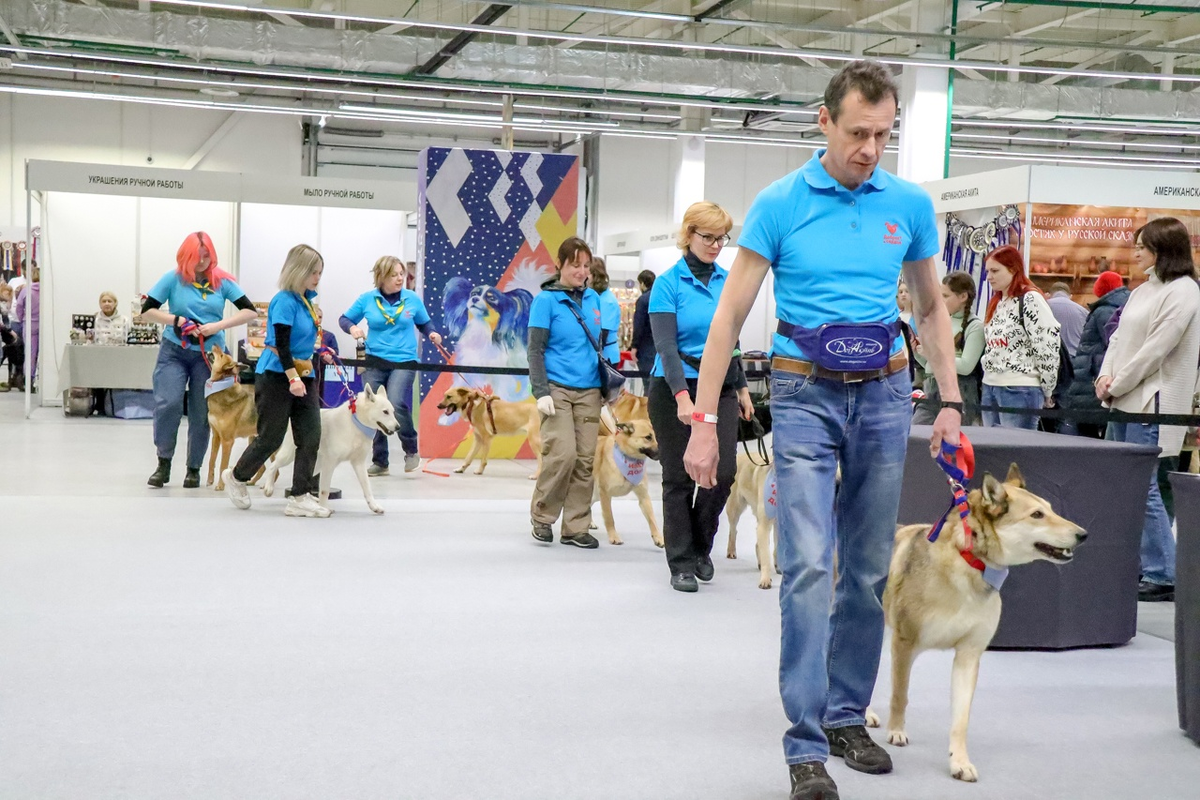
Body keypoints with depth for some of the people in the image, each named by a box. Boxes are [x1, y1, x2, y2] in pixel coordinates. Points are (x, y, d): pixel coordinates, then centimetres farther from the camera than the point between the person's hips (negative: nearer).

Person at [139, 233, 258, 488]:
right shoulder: (173, 279, -2)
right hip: (174, 351, -1)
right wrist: (178, 321, -15)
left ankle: (194, 468, 20)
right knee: (167, 403, -18)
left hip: (209, 354, 1)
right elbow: (147, 310, -1)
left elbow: (250, 311, -4)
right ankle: (164, 462, -1)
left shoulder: (222, 281, 0)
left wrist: (218, 325, -16)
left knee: (201, 414, 5)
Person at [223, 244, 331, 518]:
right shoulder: (284, 301, -15)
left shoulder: (305, 300, 10)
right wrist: (293, 378, -26)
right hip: (277, 376, -8)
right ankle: (236, 476, 27)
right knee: (270, 438, 2)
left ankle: (302, 497, 2)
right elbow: (281, 343, -21)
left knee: (310, 438, -1)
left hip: (303, 376, 8)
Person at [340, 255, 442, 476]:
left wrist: (431, 334, -7)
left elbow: (424, 323, 13)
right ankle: (379, 461, 19)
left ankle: (412, 450, 1)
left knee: (396, 404, -23)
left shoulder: (412, 298, 0)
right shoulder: (367, 299, 0)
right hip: (374, 361, 2)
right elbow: (344, 319, 10)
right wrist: (352, 327, -11)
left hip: (404, 361, -2)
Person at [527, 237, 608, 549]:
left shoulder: (593, 298, 10)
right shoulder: (546, 299, -4)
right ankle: (542, 516, 5)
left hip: (589, 390, 5)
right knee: (563, 454, -15)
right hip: (557, 389, -5)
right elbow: (535, 350, -6)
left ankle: (575, 527, 10)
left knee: (585, 459, 2)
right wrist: (541, 392, -15)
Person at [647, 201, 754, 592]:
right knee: (680, 478, 1)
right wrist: (682, 397, -24)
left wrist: (742, 387, 19)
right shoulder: (669, 283, -7)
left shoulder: (727, 281, 9)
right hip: (676, 387, -4)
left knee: (723, 471, -4)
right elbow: (665, 345, -14)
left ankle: (700, 546, 19)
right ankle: (681, 563, 12)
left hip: (720, 388, 4)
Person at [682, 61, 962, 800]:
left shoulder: (911, 204, 3)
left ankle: (847, 717, 25)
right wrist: (705, 421, -8)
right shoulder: (780, 204, -5)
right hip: (805, 395, -3)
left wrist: (951, 403, 10)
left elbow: (931, 307, 16)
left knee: (869, 572, 10)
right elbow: (730, 316, -4)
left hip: (884, 396, 4)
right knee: (809, 567, -12)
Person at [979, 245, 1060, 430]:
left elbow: (1047, 347, -12)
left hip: (1020, 391, -8)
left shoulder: (1031, 300, -10)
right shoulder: (995, 303, 17)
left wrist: (1047, 392, -6)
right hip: (989, 387, 9)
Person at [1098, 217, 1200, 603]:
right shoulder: (1144, 290, 16)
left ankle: (1162, 575, -2)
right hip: (1124, 401, 9)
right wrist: (1106, 375, -1)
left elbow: (1156, 349, -15)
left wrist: (1117, 385, -10)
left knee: (1144, 488, -9)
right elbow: (1119, 337, 16)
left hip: (1151, 404, -9)